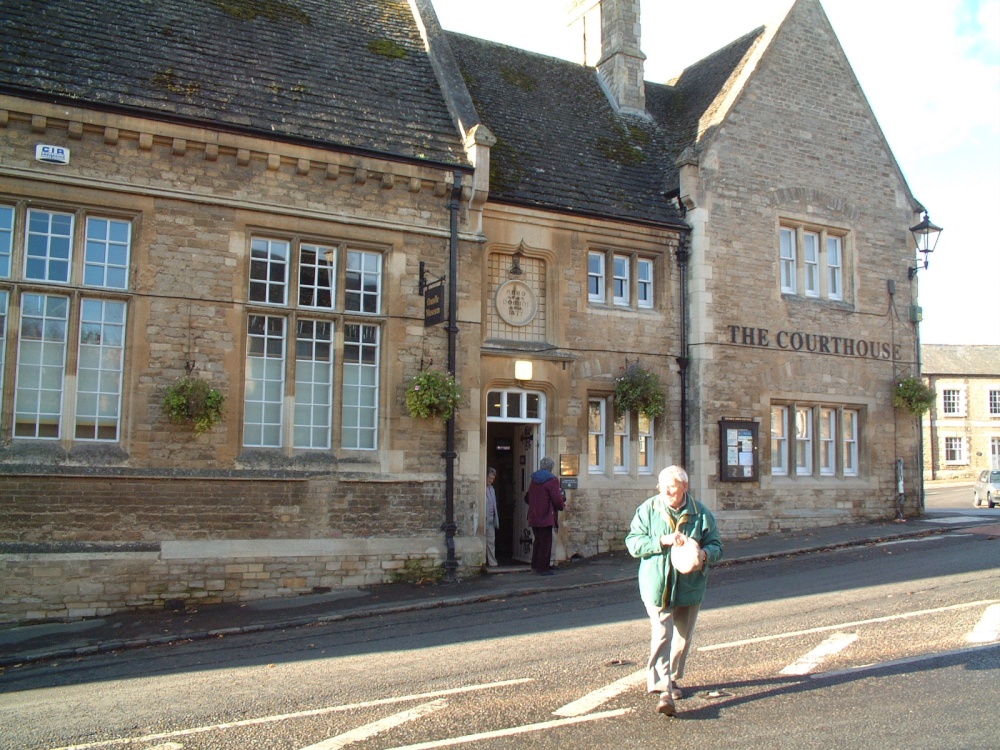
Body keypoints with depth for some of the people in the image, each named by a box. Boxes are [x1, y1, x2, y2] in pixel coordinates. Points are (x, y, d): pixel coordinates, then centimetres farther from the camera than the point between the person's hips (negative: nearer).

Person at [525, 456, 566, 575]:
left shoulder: (534, 479, 12)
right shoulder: (552, 480, -12)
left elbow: (529, 497, 17)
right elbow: (557, 499, -16)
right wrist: (562, 506, 2)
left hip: (533, 516, 7)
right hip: (546, 516, -7)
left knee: (538, 541, 18)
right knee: (546, 542, 0)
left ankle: (535, 565, 22)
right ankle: (543, 568, 1)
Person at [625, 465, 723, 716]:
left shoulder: (701, 513, -2)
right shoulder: (647, 510, -5)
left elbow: (716, 546, 1)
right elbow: (633, 543, -9)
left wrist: (704, 554, -23)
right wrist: (663, 540, -23)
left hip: (689, 586, 3)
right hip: (656, 585, -3)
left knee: (682, 638, 14)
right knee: (661, 635, -13)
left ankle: (670, 679, 35)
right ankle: (663, 690, -14)